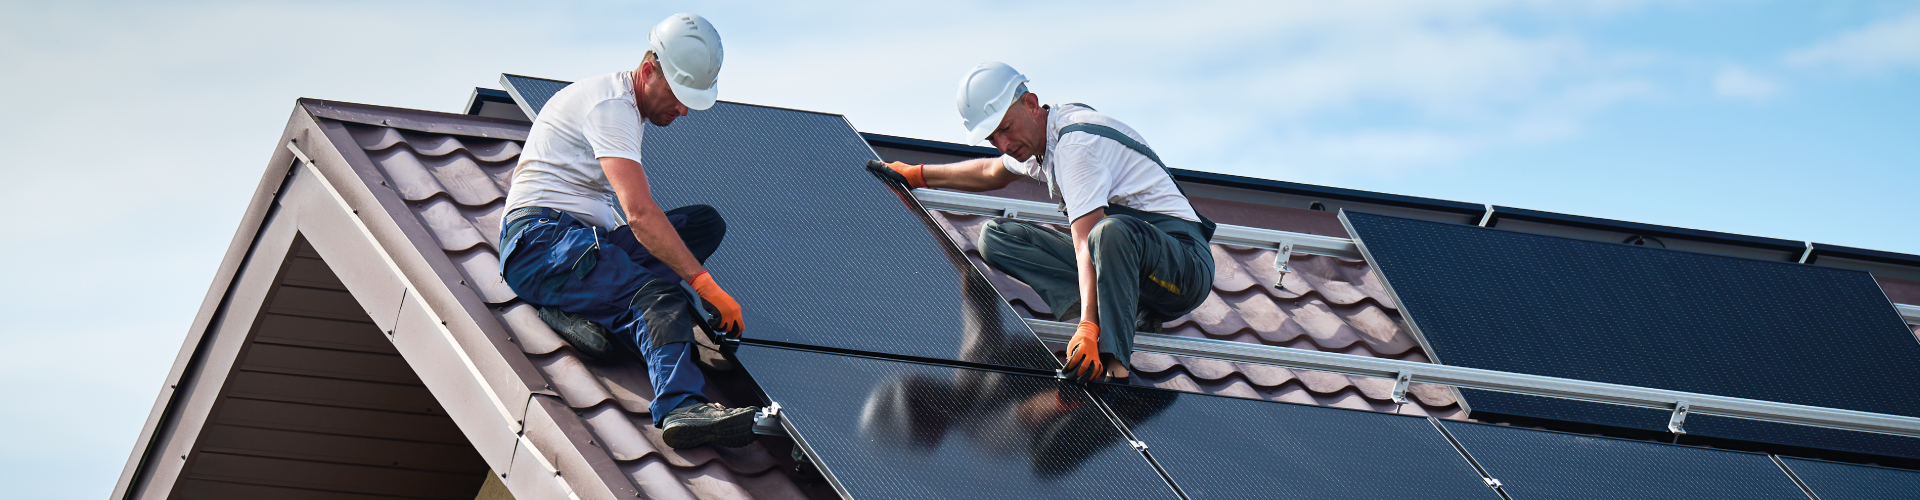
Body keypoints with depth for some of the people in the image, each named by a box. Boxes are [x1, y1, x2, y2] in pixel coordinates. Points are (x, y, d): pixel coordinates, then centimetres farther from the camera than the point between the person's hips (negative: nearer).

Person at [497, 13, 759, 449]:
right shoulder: (610, 103, -12)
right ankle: (680, 405, -57)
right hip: (541, 237, -9)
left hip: (586, 240, 10)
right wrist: (705, 285, -26)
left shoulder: (624, 105, 20)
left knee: (706, 222, 0)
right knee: (658, 296, -32)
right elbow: (639, 214, -24)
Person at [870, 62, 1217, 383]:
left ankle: (1116, 370, -41)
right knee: (996, 236, 2)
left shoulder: (1075, 141, -20)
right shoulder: (1038, 135, 10)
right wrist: (916, 175, 39)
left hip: (1185, 260, -10)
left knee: (1112, 231, -44)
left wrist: (1088, 327, -40)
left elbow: (1086, 244, -31)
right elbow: (991, 173, 35)